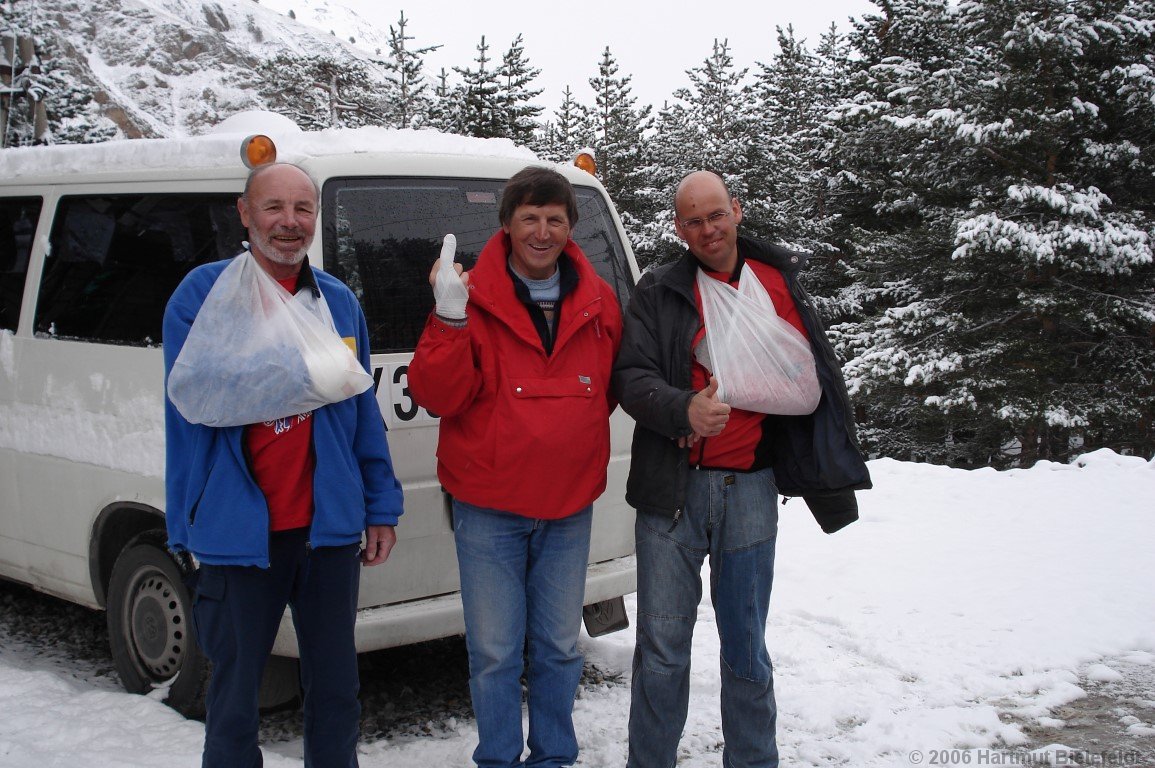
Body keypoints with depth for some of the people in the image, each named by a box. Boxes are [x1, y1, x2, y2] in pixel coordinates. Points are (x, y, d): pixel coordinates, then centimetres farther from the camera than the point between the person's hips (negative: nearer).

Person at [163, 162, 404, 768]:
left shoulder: (339, 301, 9)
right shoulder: (203, 293, -2)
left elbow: (365, 412, 13)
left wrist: (381, 508, 10)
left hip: (329, 529, 3)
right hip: (236, 532, -3)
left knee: (336, 693, 13)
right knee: (234, 700, 9)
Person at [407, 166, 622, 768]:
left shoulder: (598, 303, 3)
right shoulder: (472, 296, -8)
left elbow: (610, 386, 18)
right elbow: (437, 396, -14)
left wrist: (572, 429, 4)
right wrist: (450, 319, -25)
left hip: (569, 504, 3)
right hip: (488, 504, -3)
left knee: (558, 649, 14)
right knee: (495, 653, 4)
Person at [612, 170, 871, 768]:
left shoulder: (780, 285, 8)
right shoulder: (658, 292, 3)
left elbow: (812, 381, 14)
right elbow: (631, 377, -6)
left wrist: (831, 481, 8)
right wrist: (684, 410, -24)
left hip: (749, 488, 1)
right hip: (672, 488, -1)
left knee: (745, 648, 10)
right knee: (662, 647, 4)